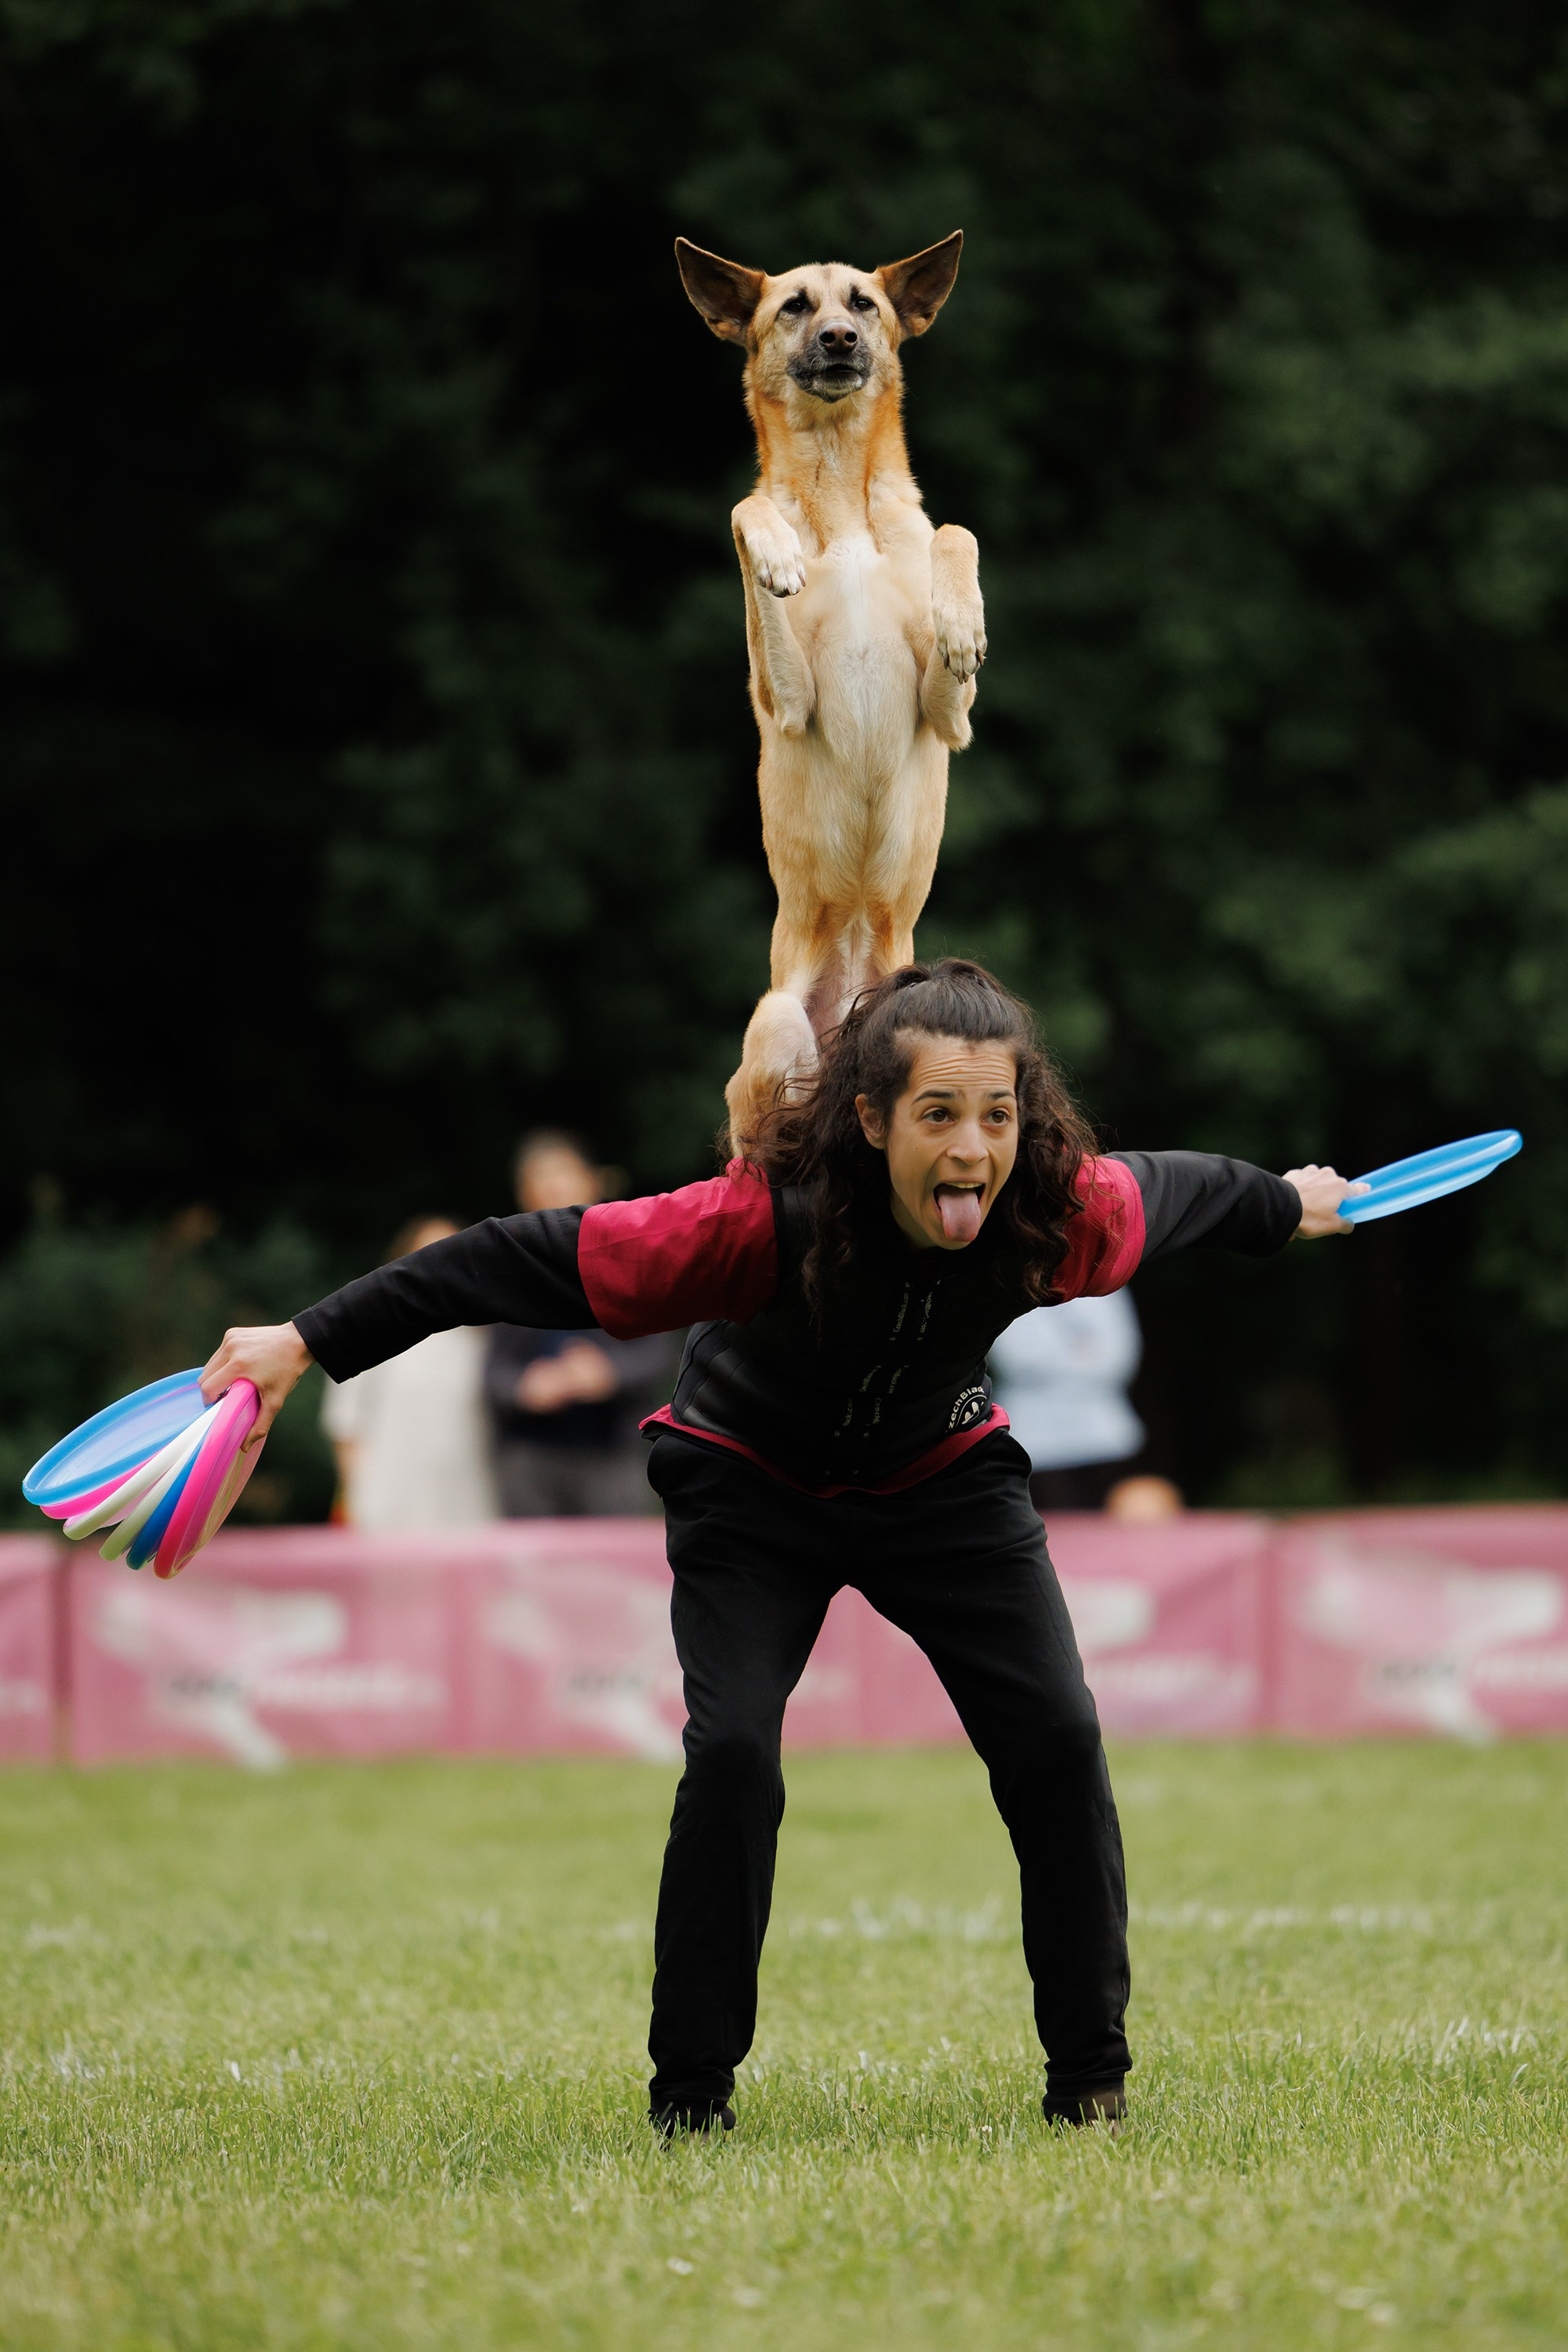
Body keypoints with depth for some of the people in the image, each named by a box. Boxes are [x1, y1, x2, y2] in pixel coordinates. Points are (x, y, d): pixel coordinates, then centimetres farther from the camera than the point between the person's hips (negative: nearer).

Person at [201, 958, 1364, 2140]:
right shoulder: (767, 1220, -39)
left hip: (946, 1477, 3)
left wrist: (1286, 1204, 18)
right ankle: (691, 2090, -4)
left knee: (1057, 1738, -11)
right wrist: (308, 1342, -33)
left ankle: (1091, 2076, 7)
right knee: (732, 1753, -21)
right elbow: (531, 1259, -34)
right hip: (753, 1488, -3)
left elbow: (1170, 1191, -4)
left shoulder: (1066, 1213, -29)